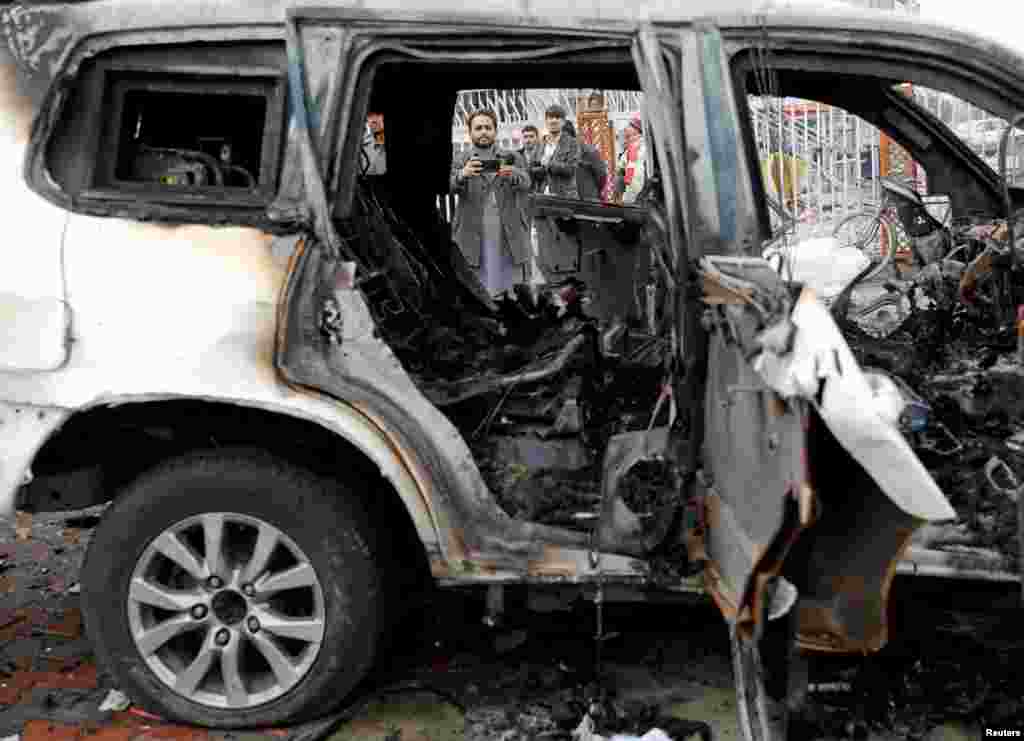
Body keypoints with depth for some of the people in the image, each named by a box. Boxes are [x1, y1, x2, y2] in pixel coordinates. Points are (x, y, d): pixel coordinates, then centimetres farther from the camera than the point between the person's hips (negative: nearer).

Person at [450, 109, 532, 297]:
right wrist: (462, 175, -33)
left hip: (510, 239, 1)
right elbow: (450, 186, -10)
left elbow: (525, 183, -7)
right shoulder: (459, 161, 7)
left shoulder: (513, 158, 10)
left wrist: (512, 175, -30)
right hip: (473, 241, -1)